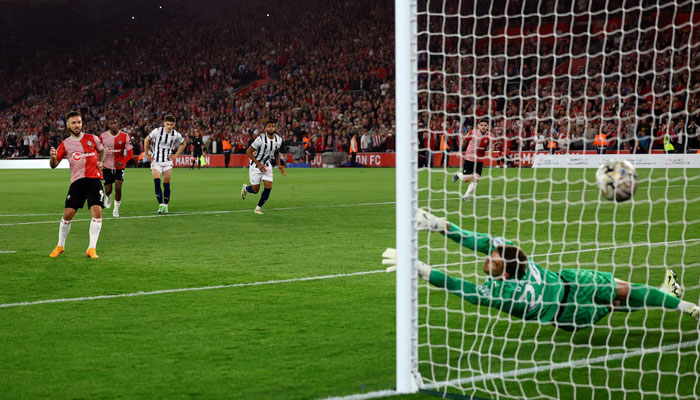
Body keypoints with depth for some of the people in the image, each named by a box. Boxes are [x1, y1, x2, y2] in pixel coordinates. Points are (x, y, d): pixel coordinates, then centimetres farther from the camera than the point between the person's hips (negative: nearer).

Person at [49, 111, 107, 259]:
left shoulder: (92, 139, 9)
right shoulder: (65, 144, 7)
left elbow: (102, 150, 28)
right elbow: (54, 165, 5)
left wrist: (100, 162, 8)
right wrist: (52, 157, -18)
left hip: (94, 179, 0)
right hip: (77, 181, 0)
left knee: (97, 211, -16)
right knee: (67, 213, -5)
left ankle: (92, 248, -9)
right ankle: (60, 246, 17)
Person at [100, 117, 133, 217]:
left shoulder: (124, 137, -8)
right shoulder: (103, 136, -5)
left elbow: (130, 153, -7)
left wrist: (122, 162, -22)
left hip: (119, 166, -1)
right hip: (107, 167, 1)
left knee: (118, 188, -12)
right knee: (108, 189, 4)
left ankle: (116, 209, 7)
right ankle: (108, 196, 43)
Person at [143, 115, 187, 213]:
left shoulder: (176, 134, -5)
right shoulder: (157, 131, -11)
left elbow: (183, 143, 16)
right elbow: (147, 140, 6)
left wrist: (176, 155, 7)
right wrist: (147, 154, 5)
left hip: (168, 161, 2)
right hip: (156, 161, -2)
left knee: (166, 184, 1)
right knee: (157, 181, -19)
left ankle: (165, 205, 13)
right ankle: (161, 205, -18)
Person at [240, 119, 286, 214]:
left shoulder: (278, 140, -5)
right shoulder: (260, 139, -24)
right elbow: (249, 152, -17)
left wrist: (279, 165, 4)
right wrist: (259, 164, -20)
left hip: (267, 165, 4)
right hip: (255, 165, -4)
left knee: (268, 186, -11)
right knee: (255, 190, 0)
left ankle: (258, 207, 8)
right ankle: (245, 188, 38)